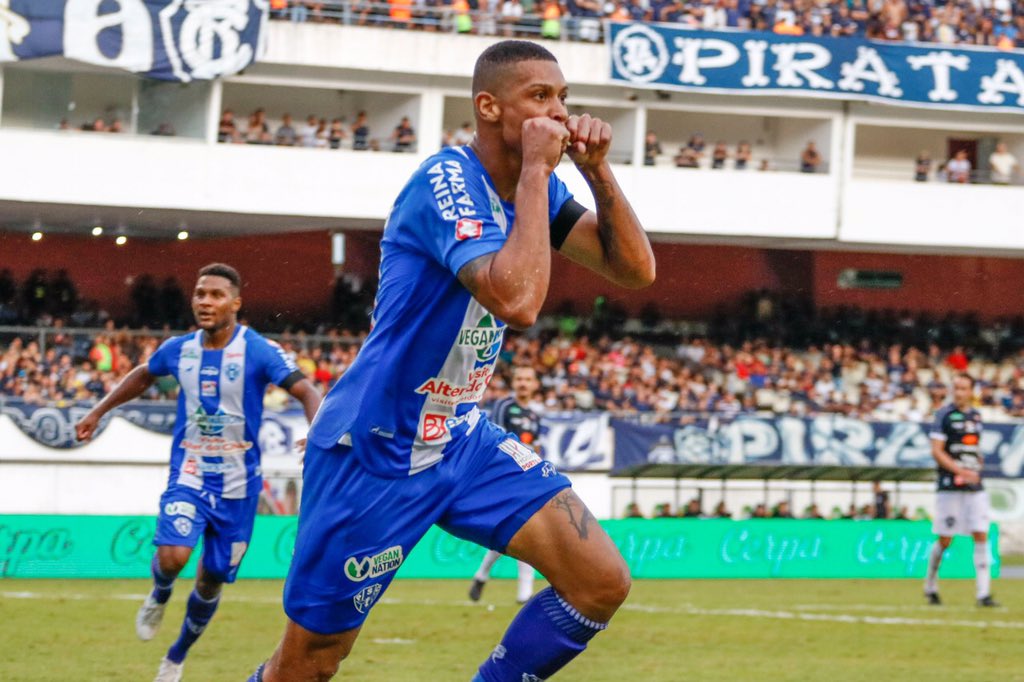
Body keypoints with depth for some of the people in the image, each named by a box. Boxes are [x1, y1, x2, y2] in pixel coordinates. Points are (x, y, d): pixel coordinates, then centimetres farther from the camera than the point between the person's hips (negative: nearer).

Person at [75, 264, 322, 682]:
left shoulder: (258, 351, -13)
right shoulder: (179, 350, 0)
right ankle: (159, 596, 13)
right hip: (189, 476, 1)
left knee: (211, 581, 8)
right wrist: (97, 412, 23)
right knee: (172, 556, -24)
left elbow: (305, 391, -23)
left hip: (237, 485, -1)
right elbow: (142, 376, 21)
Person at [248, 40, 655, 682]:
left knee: (603, 582, -7)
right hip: (375, 452, -8)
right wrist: (537, 170, -29)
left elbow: (636, 270, 3)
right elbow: (517, 301, -36)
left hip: (463, 440, 8)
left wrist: (598, 170, -10)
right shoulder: (449, 181, -22)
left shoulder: (535, 185, 4)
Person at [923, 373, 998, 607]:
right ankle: (930, 587, 20)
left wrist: (977, 470, 10)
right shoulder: (944, 415, -4)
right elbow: (936, 451, -11)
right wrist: (961, 471, -21)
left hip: (975, 488, 5)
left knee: (981, 536, -5)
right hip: (950, 487, -5)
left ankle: (983, 593, -7)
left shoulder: (976, 416, 14)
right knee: (944, 540, 0)